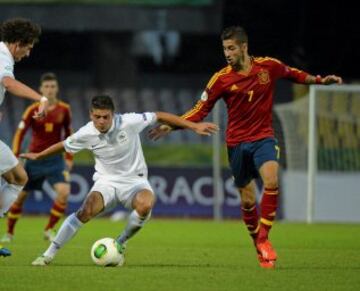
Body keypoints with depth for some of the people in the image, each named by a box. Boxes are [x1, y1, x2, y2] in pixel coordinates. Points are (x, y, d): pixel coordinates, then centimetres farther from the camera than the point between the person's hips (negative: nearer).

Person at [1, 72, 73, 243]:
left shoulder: (64, 109, 0)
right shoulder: (33, 110, -6)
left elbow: (68, 134, 12)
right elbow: (20, 134, -9)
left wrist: (69, 158, 10)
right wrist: (15, 158, -18)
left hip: (55, 159, 1)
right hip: (35, 158, -1)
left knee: (64, 192, -21)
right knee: (20, 195, 4)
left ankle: (49, 230, -5)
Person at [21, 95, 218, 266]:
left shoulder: (128, 122, -18)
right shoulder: (86, 134, -11)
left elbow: (159, 116, -8)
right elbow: (64, 145, 11)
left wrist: (194, 126, -8)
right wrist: (38, 156, 21)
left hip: (134, 180, -1)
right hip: (106, 181, 1)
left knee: (145, 205, -35)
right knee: (86, 212, -28)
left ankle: (120, 244, -9)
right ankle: (49, 254, -17)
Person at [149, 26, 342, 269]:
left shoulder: (269, 66, -6)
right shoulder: (221, 79, -8)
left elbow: (294, 74, 15)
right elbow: (200, 111, -3)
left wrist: (320, 80, 5)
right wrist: (172, 125, -13)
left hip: (264, 137, 0)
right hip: (237, 142, 1)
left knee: (271, 181, -27)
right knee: (248, 200, 6)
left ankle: (263, 238, -14)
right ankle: (259, 245, 28)